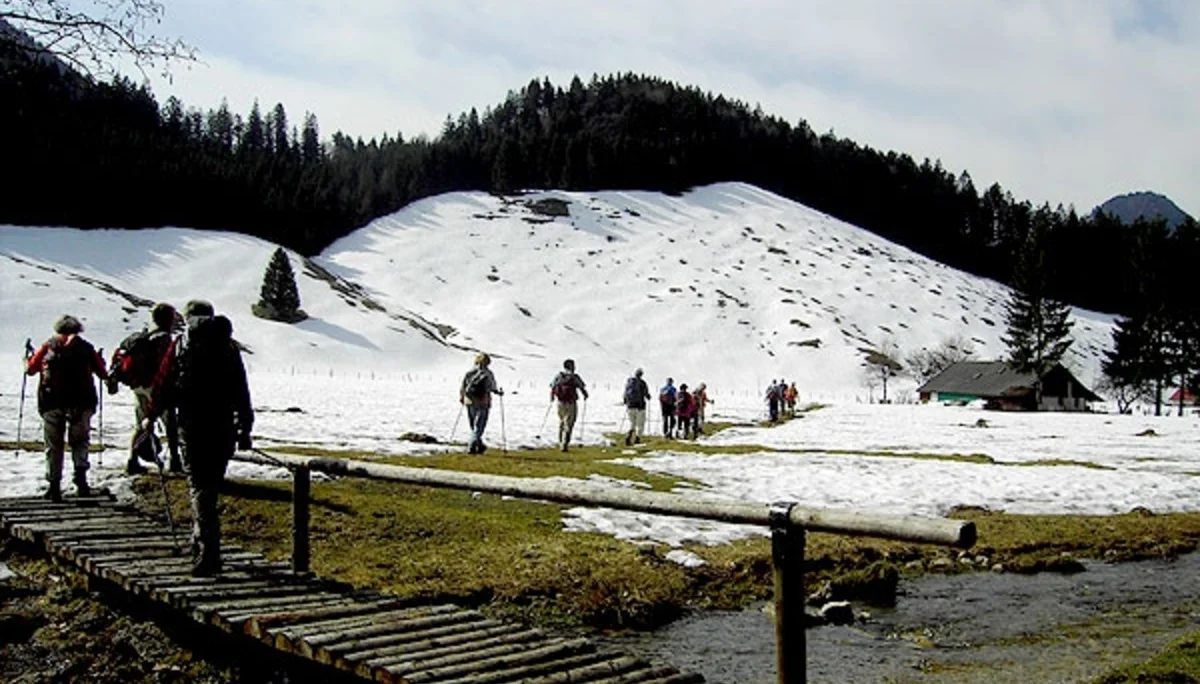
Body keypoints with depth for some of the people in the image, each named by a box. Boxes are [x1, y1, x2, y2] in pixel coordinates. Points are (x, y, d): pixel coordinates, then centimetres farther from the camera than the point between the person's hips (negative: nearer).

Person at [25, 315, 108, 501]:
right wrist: (100, 361, 31)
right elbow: (103, 374, 9)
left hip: (51, 403, 1)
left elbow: (31, 369, 16)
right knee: (79, 441, 12)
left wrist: (27, 361, 39)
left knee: (53, 445, 9)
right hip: (80, 402, 0)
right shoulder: (85, 347, 5)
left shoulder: (47, 347, 7)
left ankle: (54, 484, 5)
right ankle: (80, 474, -9)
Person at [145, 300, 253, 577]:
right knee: (210, 486, 16)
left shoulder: (180, 345, 2)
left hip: (192, 425, -2)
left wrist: (150, 416, 17)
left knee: (200, 488, -2)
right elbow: (242, 391, 8)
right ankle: (203, 546, 26)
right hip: (224, 427, 3)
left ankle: (208, 554, -11)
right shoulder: (229, 346, 9)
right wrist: (244, 428, 12)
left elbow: (163, 384, 3)